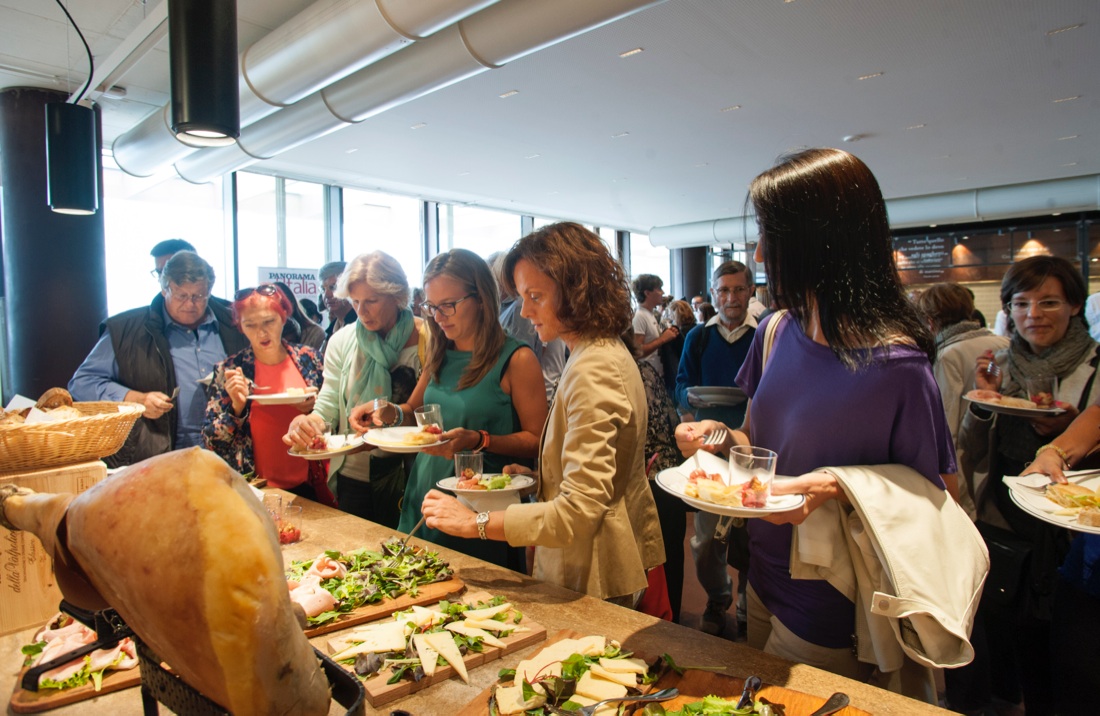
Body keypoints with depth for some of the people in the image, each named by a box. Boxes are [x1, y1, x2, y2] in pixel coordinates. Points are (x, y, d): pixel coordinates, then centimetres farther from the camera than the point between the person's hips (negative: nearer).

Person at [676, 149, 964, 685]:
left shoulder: (894, 364, -23)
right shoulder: (776, 332, -4)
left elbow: (935, 491, -12)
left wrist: (836, 489, -27)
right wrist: (720, 439, -13)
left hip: (831, 614, -6)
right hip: (764, 580, 6)